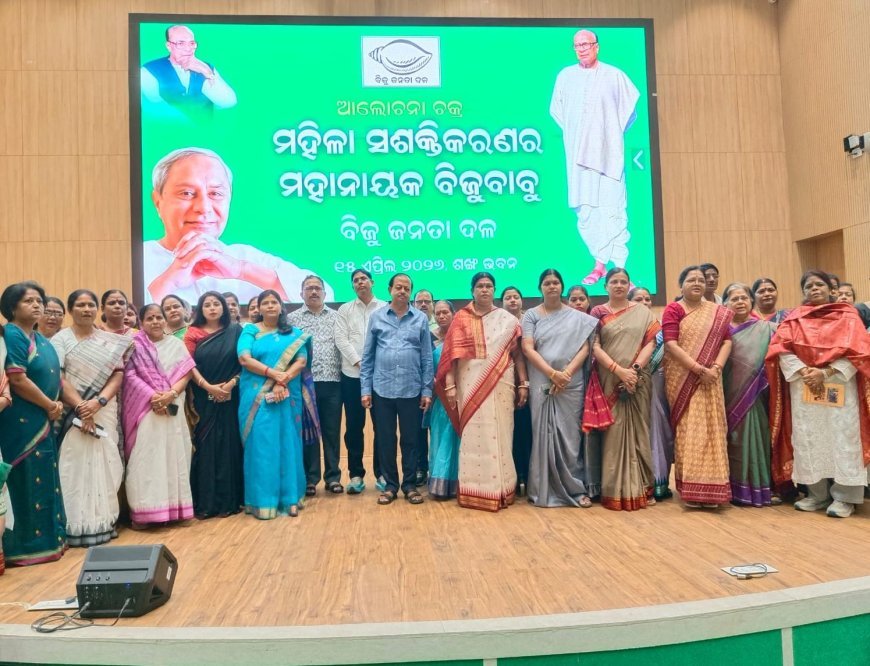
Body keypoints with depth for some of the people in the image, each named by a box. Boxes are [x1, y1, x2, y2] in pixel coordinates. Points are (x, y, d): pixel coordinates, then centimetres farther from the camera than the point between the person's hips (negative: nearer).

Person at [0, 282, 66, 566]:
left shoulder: (41, 339, 14)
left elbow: (53, 376, 17)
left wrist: (57, 404, -1)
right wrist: (50, 406, -9)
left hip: (43, 420, 9)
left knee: (45, 479, 14)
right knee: (27, 481, -2)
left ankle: (47, 537, 24)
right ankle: (27, 545, 8)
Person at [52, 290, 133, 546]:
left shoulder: (112, 342, 10)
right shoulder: (60, 339, 3)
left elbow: (118, 375, 3)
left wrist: (98, 402, -12)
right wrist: (81, 407, -15)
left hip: (104, 412, 2)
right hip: (73, 413, -2)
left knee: (103, 464, 2)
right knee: (76, 465, -5)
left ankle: (103, 522, 10)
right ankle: (78, 526, 0)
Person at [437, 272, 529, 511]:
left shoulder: (508, 320, 9)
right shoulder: (461, 318, 5)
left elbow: (518, 353, 6)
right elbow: (453, 354, -2)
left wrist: (523, 384, -1)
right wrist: (450, 385, -9)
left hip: (500, 384, 1)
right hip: (471, 384, -1)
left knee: (499, 435, 4)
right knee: (474, 436, 1)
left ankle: (500, 489, 13)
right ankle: (474, 491, 8)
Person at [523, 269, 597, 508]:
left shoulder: (577, 317, 10)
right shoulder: (531, 315, 7)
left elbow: (584, 348, 2)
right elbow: (528, 349, -3)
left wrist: (567, 374, -12)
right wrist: (553, 374, -13)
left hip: (572, 385, 1)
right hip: (541, 384, 0)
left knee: (570, 436, 1)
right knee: (543, 434, 1)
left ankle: (576, 488, 9)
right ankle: (543, 489, 7)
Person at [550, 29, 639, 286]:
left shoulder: (614, 76, 3)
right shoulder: (565, 76, 10)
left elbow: (630, 108, 9)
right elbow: (556, 110, 20)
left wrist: (615, 132, 7)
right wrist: (571, 133, 12)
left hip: (608, 152, -2)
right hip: (578, 154, 3)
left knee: (612, 209, -7)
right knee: (584, 210, 0)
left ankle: (617, 268, -5)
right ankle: (600, 263, 9)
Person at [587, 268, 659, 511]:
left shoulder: (643, 312, 10)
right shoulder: (598, 313, 6)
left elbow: (650, 343, 1)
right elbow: (595, 347, -3)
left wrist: (634, 368, -14)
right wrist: (619, 370, -14)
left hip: (638, 381, 1)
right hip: (610, 381, -1)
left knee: (638, 433, 4)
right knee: (614, 434, -2)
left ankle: (642, 489, 11)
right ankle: (616, 491, 3)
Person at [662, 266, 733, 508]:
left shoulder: (718, 312, 12)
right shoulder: (673, 309, -1)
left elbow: (727, 340, 4)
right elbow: (671, 345, -10)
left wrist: (716, 367, -13)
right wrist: (699, 369, -16)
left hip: (710, 381, 4)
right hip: (682, 380, -3)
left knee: (711, 430, 2)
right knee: (688, 431, -1)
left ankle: (710, 488, 9)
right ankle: (690, 488, 5)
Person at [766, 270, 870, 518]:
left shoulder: (847, 316, 7)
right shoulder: (794, 319, 11)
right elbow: (781, 349, -1)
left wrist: (825, 373, -14)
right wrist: (804, 372, -15)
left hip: (840, 387, -2)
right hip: (802, 388, 2)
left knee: (841, 439, -3)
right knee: (808, 441, 2)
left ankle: (844, 497, 4)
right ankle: (817, 494, 11)